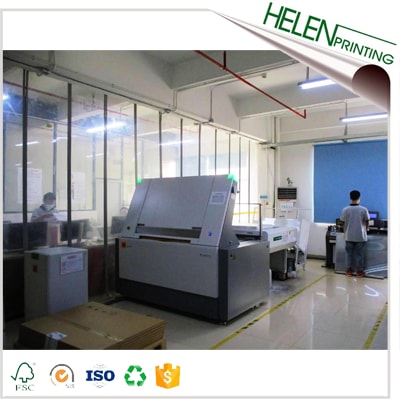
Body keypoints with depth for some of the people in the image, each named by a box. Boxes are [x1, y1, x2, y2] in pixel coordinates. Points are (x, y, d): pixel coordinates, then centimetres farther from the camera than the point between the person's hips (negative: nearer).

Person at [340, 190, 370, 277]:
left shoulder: (345, 209, -7)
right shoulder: (364, 209, -9)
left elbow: (343, 222, -1)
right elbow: (367, 222, 1)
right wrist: (366, 229, 22)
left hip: (349, 236, 1)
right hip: (360, 236, -1)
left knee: (349, 253, 10)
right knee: (359, 254, 9)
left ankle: (349, 271, 16)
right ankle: (359, 271, 16)